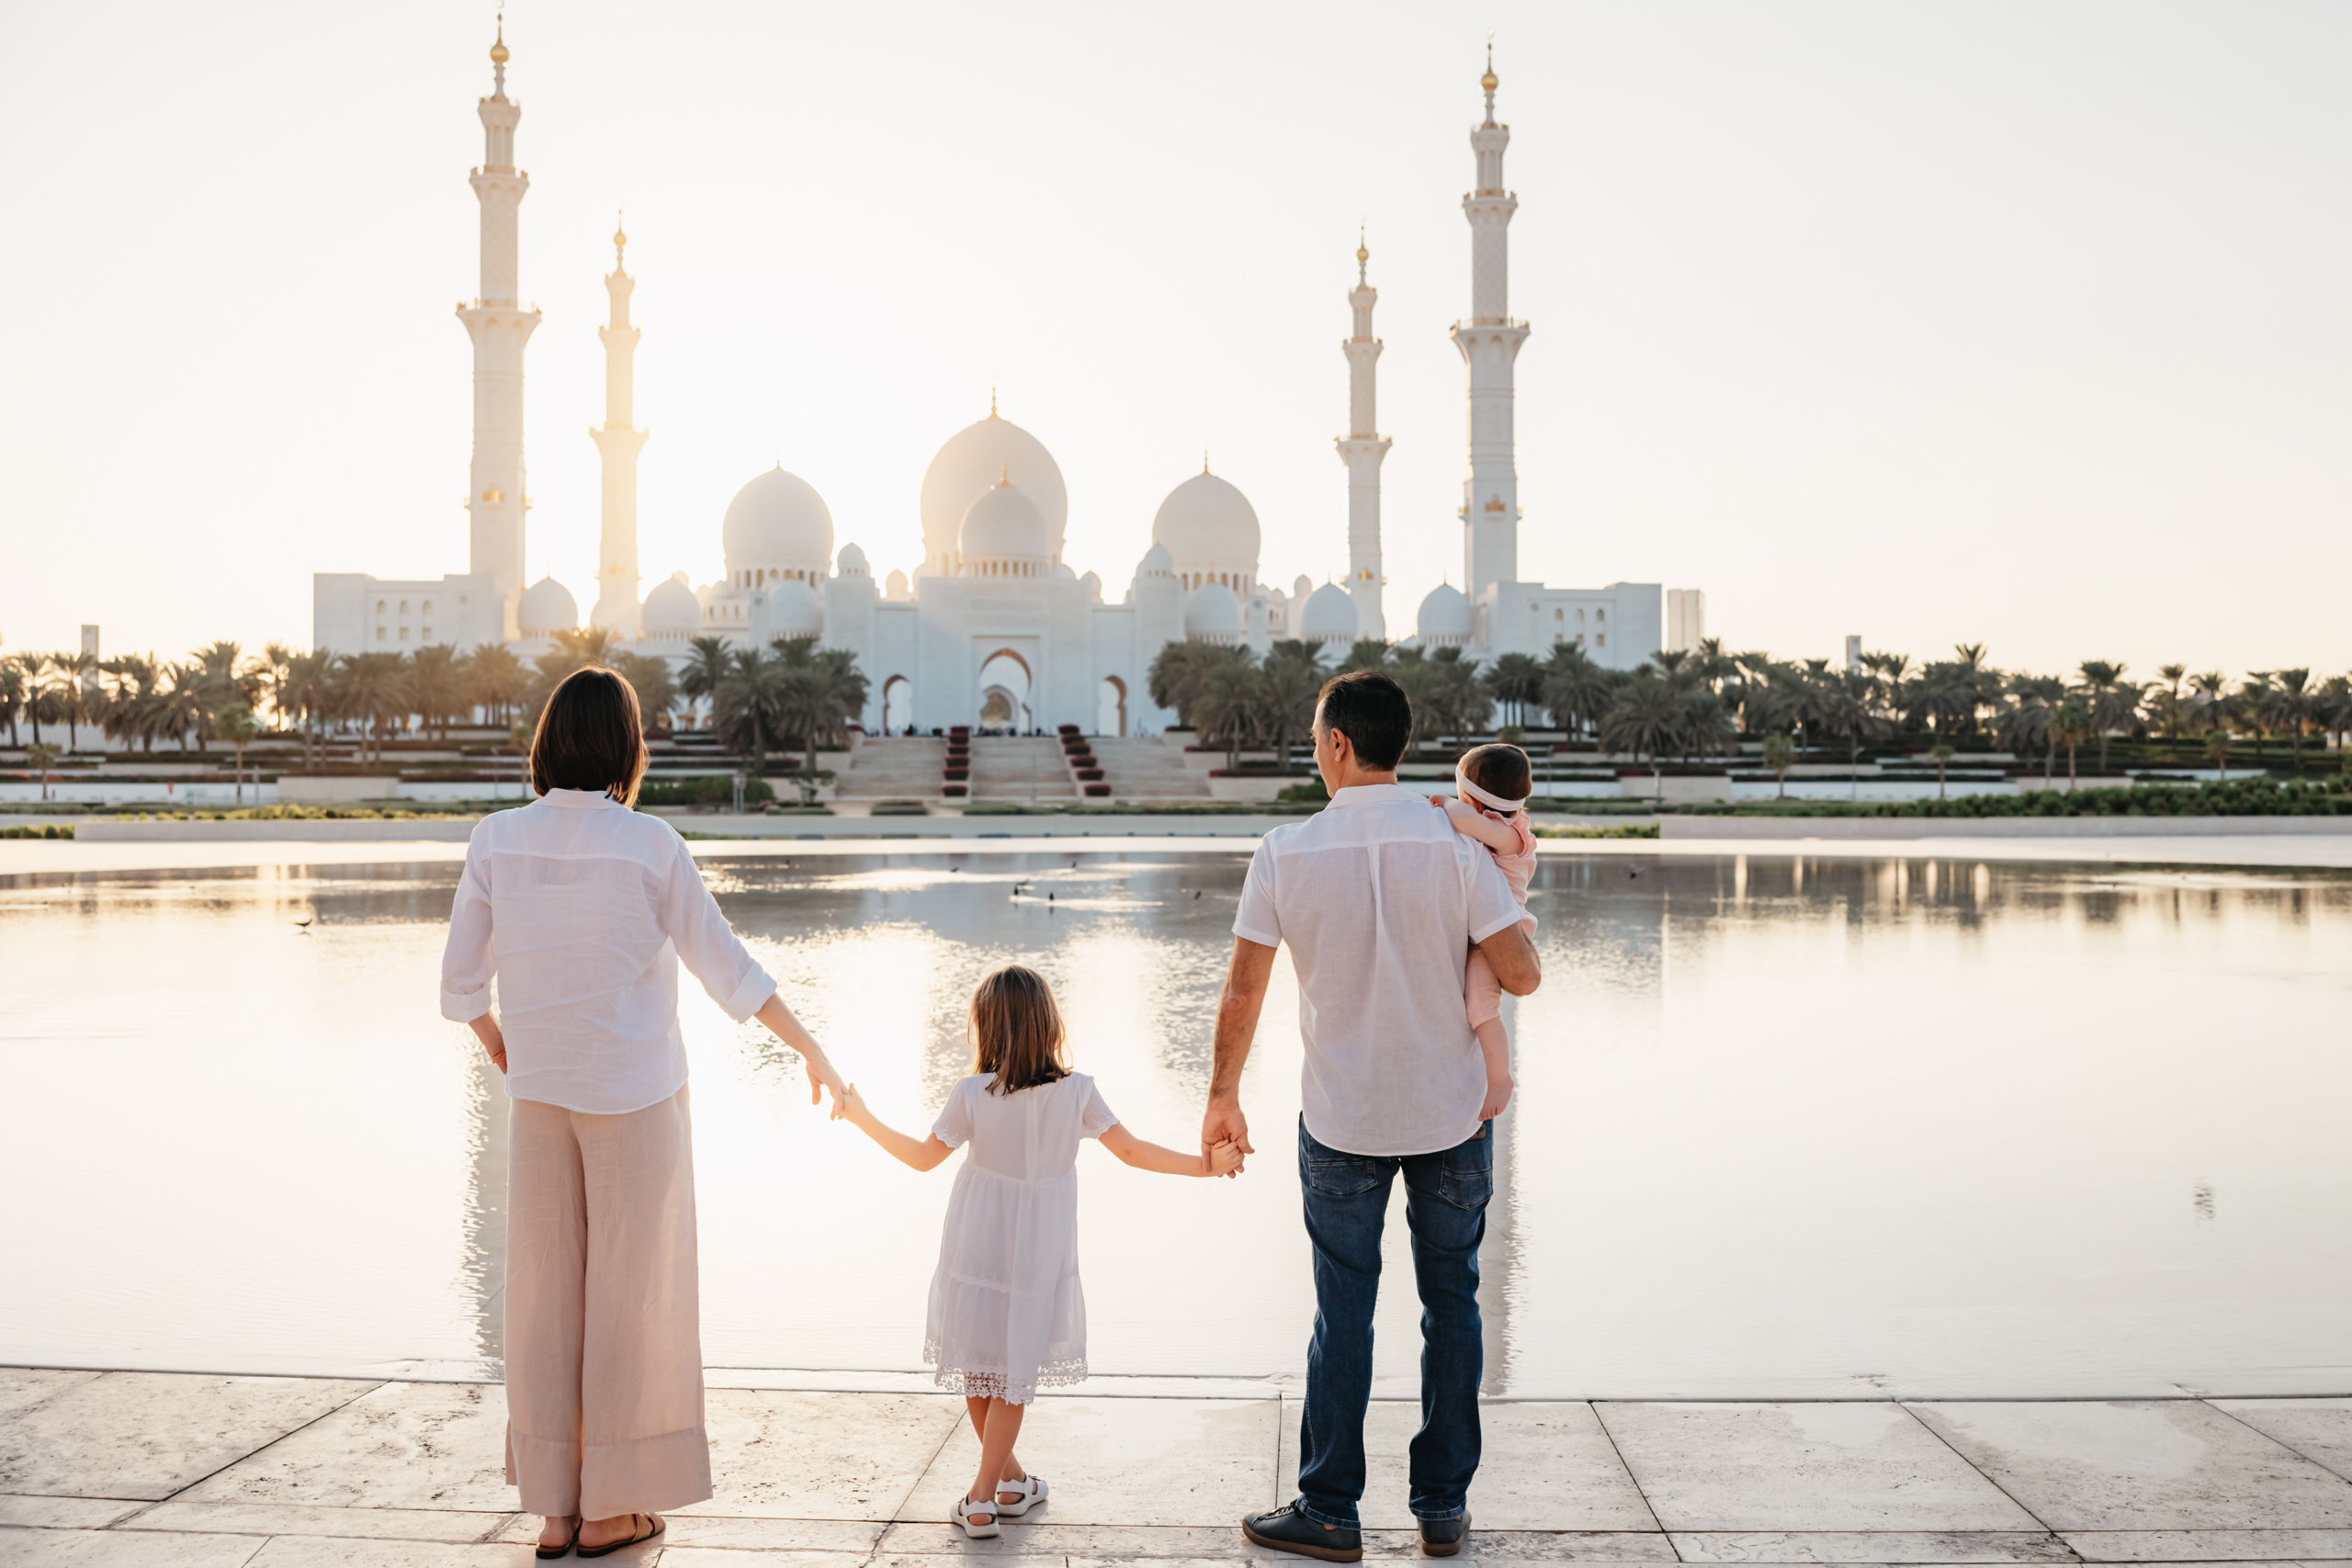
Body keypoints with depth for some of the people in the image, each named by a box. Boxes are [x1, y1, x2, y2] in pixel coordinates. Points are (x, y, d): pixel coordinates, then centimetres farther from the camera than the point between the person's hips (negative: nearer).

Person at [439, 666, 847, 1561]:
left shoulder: (497, 840, -4)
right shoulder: (649, 846, -12)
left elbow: (462, 978, 1)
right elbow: (725, 967, -9)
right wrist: (810, 1050, 3)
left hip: (539, 1094, 4)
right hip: (635, 1093, -3)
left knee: (544, 1295, 12)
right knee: (629, 1293, 7)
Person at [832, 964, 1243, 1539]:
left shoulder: (972, 1094, -14)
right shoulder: (1077, 1091, -12)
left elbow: (923, 1157, -3)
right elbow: (1133, 1151, -5)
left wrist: (862, 1118, 11)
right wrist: (1206, 1164, 6)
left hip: (975, 1251, 0)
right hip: (1039, 1259, 0)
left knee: (976, 1370, 18)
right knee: (1013, 1379, 13)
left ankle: (1011, 1480, 29)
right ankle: (982, 1497, 15)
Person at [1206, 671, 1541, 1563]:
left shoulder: (1286, 853, -10)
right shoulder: (1455, 846, -10)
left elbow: (1243, 992, -7)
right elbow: (1522, 975, -12)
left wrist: (1223, 1098, 6)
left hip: (1342, 1121, 0)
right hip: (1453, 1114, 1)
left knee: (1343, 1311, 9)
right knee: (1450, 1302, 13)